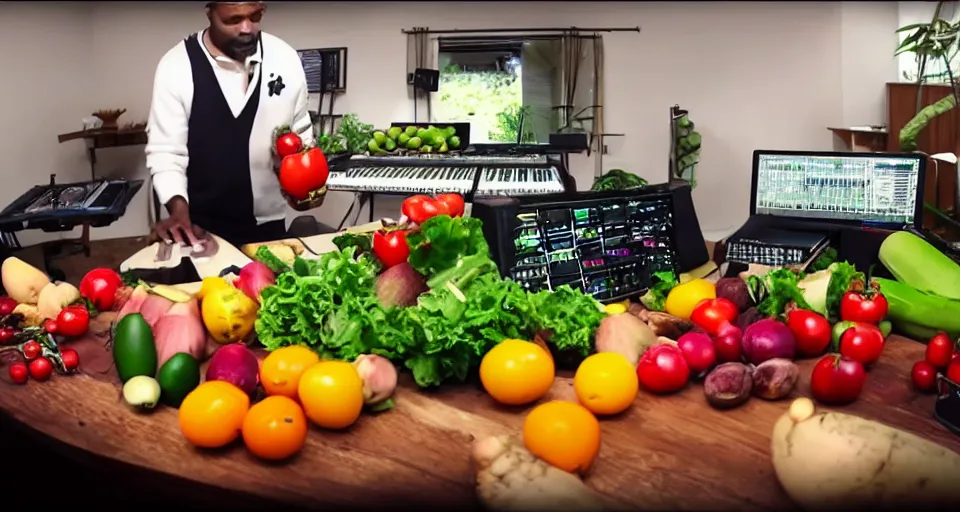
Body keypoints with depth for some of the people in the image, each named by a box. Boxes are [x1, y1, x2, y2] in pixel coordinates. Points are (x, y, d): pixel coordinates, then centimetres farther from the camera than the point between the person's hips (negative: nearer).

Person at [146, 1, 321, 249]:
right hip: (201, 228, -3)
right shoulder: (177, 66, -11)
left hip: (268, 225, 3)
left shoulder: (286, 59, -3)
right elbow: (165, 150, -10)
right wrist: (179, 209, -25)